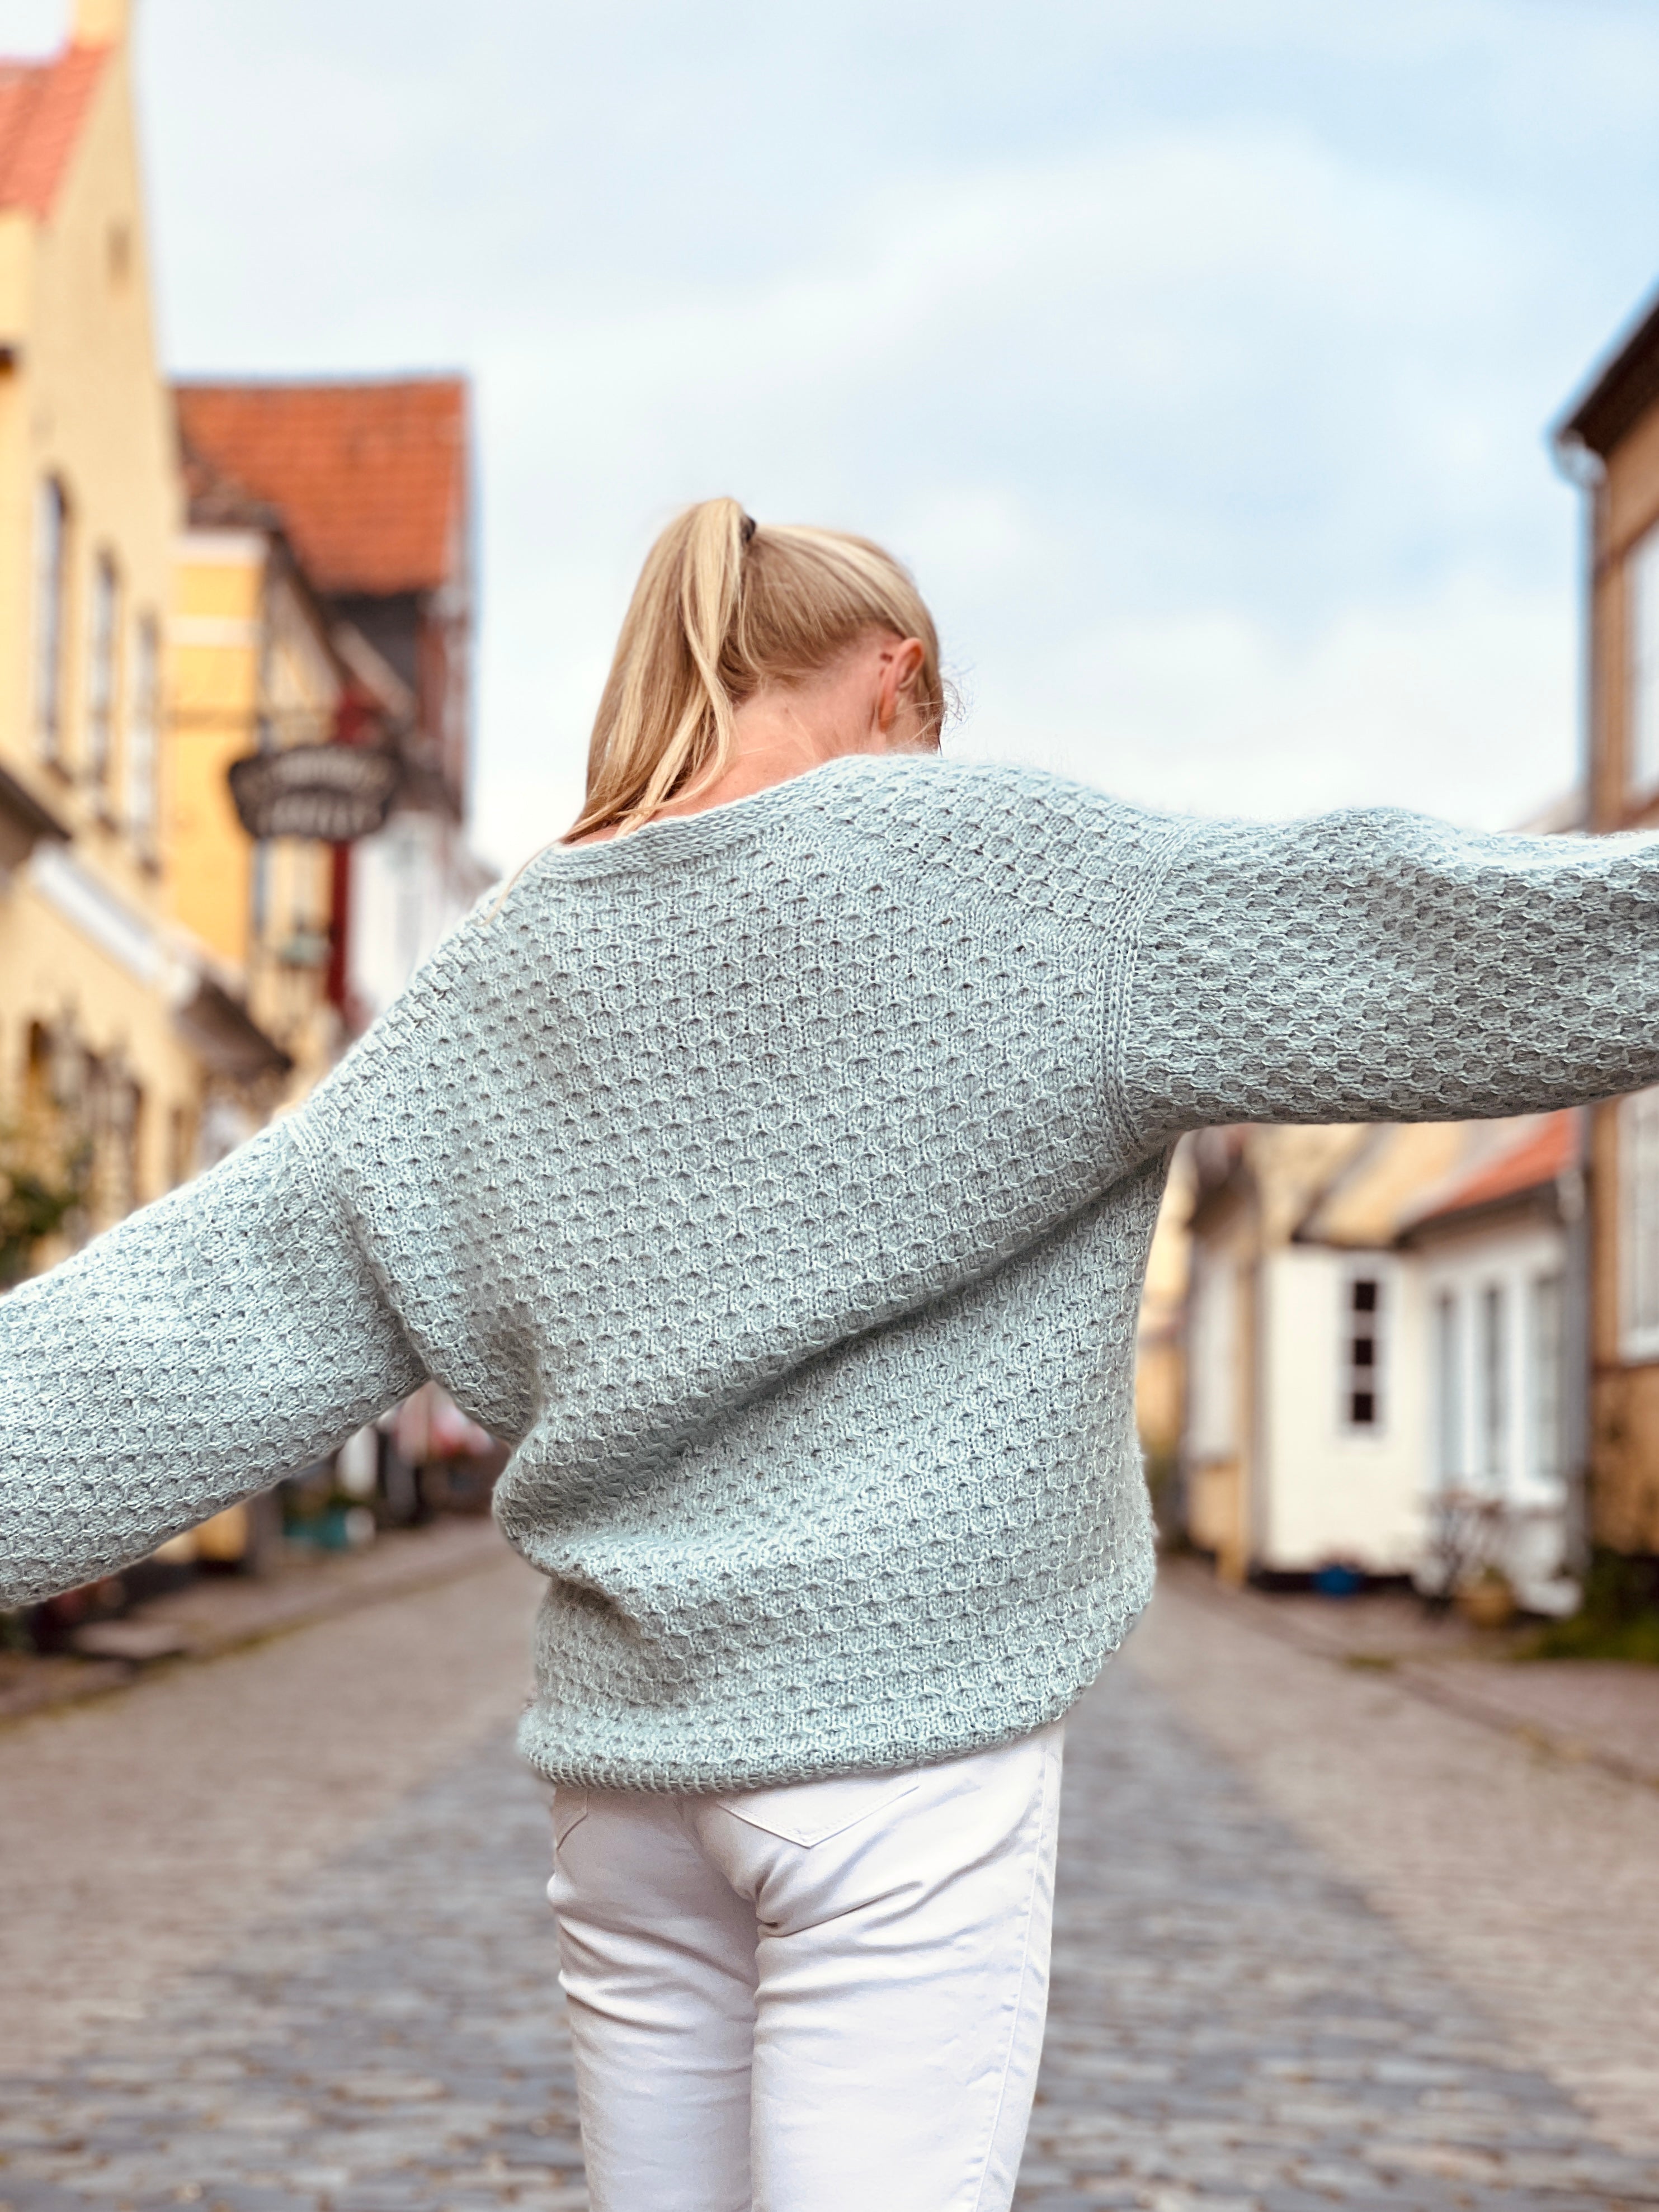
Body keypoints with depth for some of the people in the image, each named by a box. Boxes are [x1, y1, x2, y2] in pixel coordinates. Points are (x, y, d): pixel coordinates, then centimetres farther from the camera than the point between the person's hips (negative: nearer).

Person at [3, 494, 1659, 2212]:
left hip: (620, 1749, 6)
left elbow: (181, 1320, 5)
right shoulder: (989, 869, -6)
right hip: (907, 1733, -6)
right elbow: (1433, 943, -10)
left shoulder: (497, 983, 8)